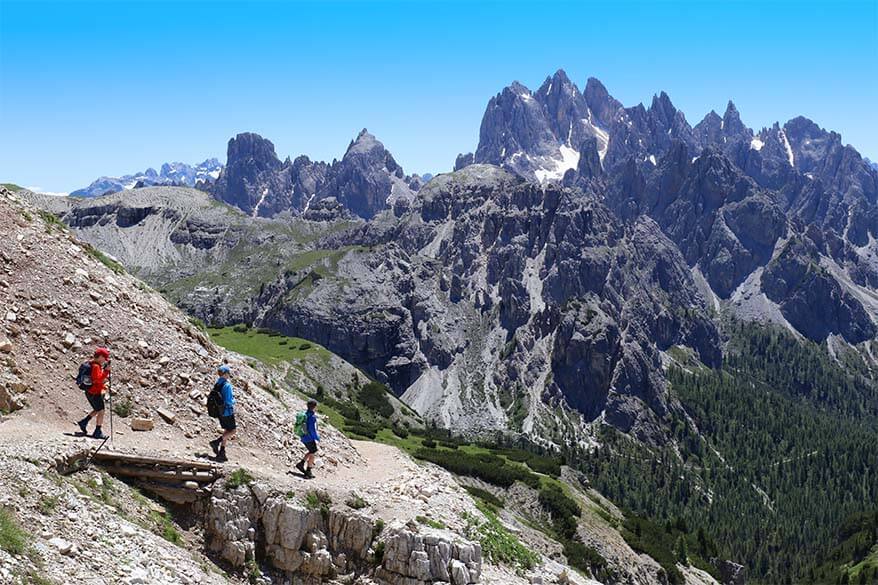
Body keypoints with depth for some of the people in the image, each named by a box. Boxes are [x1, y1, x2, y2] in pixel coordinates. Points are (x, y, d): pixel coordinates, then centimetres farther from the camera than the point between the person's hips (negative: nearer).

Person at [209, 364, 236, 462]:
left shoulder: (217, 384, 5)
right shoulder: (227, 385, -20)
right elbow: (228, 401, -24)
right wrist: (234, 401, -2)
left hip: (220, 412, 8)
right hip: (227, 412, -8)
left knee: (227, 431, 17)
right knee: (232, 431, 5)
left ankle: (221, 453, 13)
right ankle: (216, 442, -11)